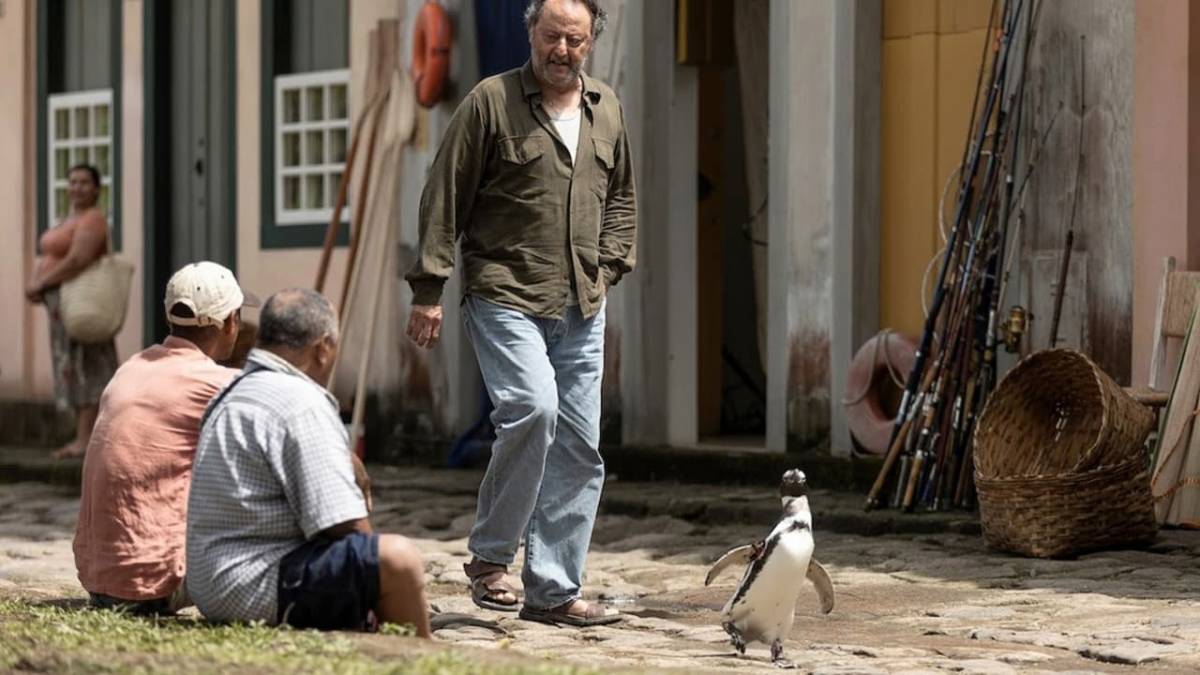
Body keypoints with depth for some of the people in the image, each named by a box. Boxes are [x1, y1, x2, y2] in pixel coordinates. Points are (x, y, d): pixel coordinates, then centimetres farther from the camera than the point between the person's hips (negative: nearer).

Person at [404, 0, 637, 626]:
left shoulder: (607, 111, 13)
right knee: (532, 409, -25)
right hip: (506, 297, -6)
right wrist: (429, 288, -7)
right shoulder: (490, 102, -4)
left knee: (579, 446, 4)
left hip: (581, 309, 6)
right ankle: (489, 556, -7)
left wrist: (608, 264, 11)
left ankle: (553, 590, 11)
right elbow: (444, 197, -4)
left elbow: (621, 198, 25)